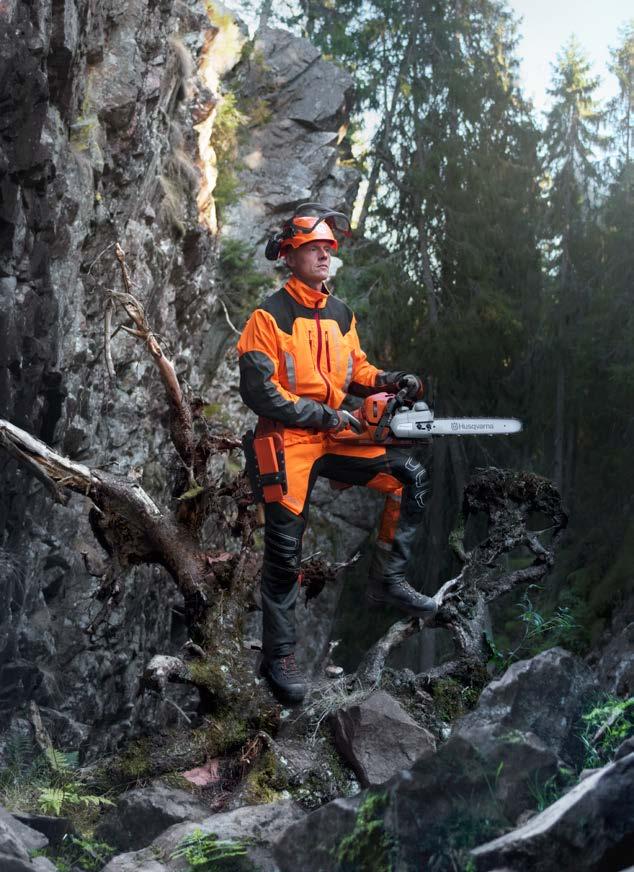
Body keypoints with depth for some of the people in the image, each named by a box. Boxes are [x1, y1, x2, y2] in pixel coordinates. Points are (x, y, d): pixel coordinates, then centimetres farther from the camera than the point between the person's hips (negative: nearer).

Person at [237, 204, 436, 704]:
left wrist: (391, 381, -3)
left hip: (336, 436, 6)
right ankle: (278, 657, 9)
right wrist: (324, 416, -17)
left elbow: (356, 369, 18)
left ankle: (388, 580, 4)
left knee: (411, 476, -6)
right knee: (284, 550, -3)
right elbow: (258, 391, -17)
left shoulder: (340, 315, 10)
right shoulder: (270, 317, -11)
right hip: (289, 441, -6)